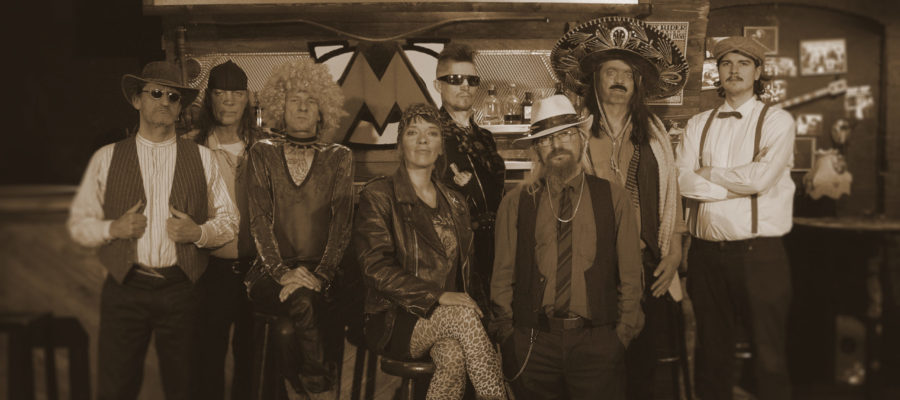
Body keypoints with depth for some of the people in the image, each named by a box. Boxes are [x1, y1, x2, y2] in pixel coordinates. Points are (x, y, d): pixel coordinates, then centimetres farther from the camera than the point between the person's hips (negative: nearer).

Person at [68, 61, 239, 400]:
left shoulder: (202, 158, 9)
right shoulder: (107, 158, 7)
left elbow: (228, 220, 10)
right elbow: (79, 223, 8)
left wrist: (198, 232, -9)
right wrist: (113, 228, -11)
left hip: (181, 291, 1)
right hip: (124, 289, 0)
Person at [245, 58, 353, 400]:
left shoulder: (339, 158, 9)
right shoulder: (263, 153, 10)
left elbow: (342, 221, 0)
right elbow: (259, 219, 0)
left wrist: (321, 275, -15)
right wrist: (283, 272, -14)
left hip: (322, 273, 0)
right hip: (272, 272, 0)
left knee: (289, 327, -30)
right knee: (301, 304, -32)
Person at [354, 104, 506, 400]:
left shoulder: (455, 203, 19)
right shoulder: (379, 195, 1)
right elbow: (376, 267, -10)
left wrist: (472, 299, -1)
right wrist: (436, 296, -19)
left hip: (447, 319, 4)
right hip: (395, 323, -4)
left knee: (454, 356, -31)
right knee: (463, 314, -32)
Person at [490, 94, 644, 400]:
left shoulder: (613, 198, 5)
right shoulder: (516, 203, 5)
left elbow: (630, 275, 5)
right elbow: (503, 277, 5)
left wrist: (623, 334, -1)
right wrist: (508, 339, 0)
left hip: (598, 342, 0)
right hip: (533, 342, 0)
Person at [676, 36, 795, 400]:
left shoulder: (777, 121, 1)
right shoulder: (698, 125, 12)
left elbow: (761, 176, -14)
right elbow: (684, 181, -3)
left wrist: (709, 172, -2)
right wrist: (740, 183, -9)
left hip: (759, 254, -3)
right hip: (707, 253, 3)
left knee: (769, 357, 2)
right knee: (712, 354, 14)